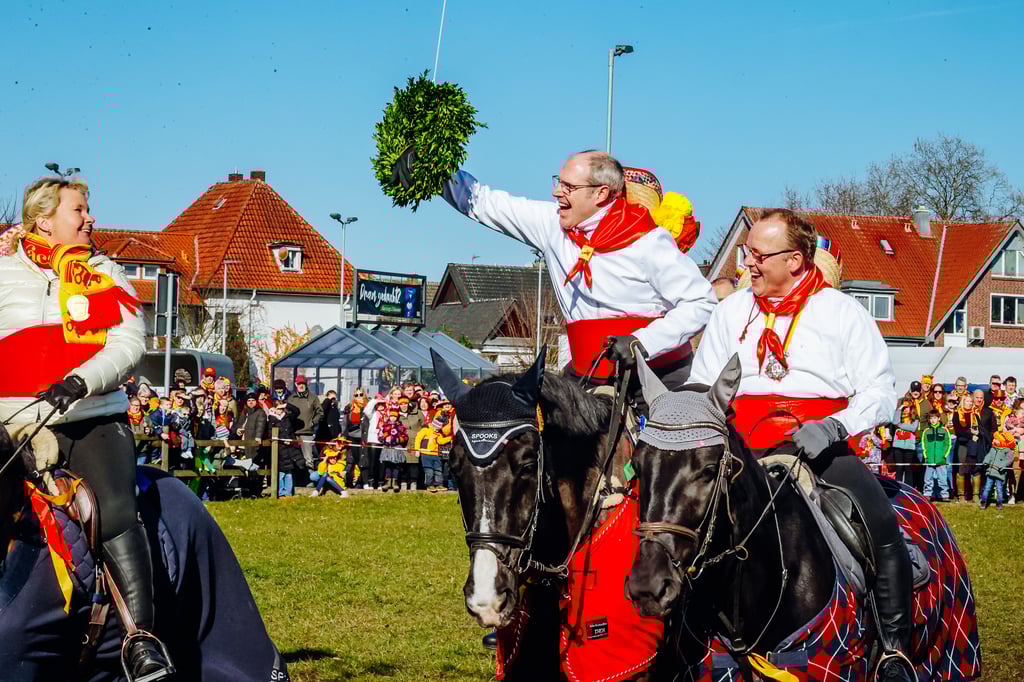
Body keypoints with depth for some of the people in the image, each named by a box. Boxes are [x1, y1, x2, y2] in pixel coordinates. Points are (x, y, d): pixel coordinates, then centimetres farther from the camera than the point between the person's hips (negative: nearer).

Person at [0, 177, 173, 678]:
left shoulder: (105, 275, 11)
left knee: (116, 510, -23)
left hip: (93, 420, -1)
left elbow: (130, 342, -2)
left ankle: (142, 639, -25)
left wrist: (80, 382, -17)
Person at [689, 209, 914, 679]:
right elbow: (700, 388, 18)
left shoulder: (843, 313, 5)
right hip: (745, 448, 3)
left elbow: (881, 393, 0)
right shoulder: (731, 311, 15)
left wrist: (834, 428, -17)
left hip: (824, 449, -2)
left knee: (882, 523, -26)